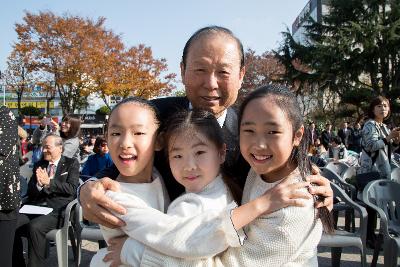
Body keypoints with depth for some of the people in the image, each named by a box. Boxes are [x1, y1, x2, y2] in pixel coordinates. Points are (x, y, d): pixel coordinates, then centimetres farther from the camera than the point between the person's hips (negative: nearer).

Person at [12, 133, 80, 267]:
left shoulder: (72, 163, 7)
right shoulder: (39, 165, 20)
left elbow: (72, 188, -5)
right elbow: (30, 192, 16)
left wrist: (48, 182, -12)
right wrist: (39, 185, -6)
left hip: (57, 210, -5)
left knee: (34, 227, -31)